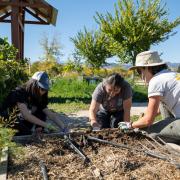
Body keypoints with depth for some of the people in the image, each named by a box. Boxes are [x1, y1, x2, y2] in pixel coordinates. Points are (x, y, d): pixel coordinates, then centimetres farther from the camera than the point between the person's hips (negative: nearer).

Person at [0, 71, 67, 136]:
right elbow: (26, 115, -33)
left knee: (42, 111, -11)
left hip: (23, 122, 6)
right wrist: (47, 125, -35)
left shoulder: (39, 98, -5)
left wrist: (64, 128, -22)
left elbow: (52, 115, -9)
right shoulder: (19, 93, -23)